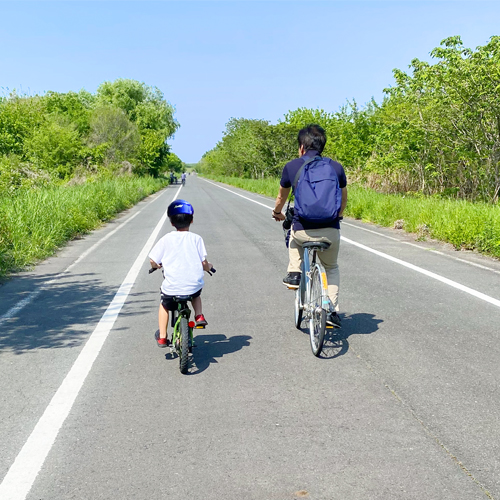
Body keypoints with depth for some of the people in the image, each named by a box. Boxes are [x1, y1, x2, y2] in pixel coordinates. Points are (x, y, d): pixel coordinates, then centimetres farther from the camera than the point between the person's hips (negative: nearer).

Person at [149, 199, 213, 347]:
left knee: (164, 305, 29)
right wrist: (208, 267, 20)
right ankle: (199, 316, 15)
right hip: (194, 285, 1)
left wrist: (157, 265, 23)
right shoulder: (196, 239, -2)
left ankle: (162, 337, 29)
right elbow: (204, 263, -4)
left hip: (172, 288, -1)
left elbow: (153, 261, 0)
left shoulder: (166, 239, -2)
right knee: (196, 294, 37)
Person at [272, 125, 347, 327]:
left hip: (303, 231, -1)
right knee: (332, 268, 26)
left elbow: (281, 197, 19)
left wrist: (277, 214, 40)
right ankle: (333, 311, 16)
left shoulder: (291, 166, 3)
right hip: (331, 231, 1)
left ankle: (294, 273, 22)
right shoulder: (336, 167, 7)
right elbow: (343, 200, 20)